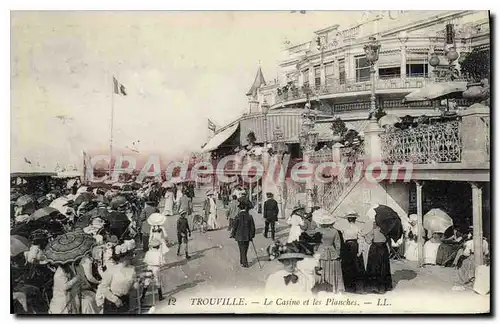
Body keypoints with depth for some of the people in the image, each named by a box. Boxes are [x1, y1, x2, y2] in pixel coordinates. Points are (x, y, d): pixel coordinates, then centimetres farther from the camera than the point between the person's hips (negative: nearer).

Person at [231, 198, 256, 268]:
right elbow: (253, 227, 0)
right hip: (247, 236, 3)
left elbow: (234, 227, -8)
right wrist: (252, 235, 12)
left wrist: (233, 234, 7)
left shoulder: (238, 217, -15)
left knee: (242, 250, 7)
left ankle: (245, 263, 6)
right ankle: (242, 261, 31)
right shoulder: (249, 216, -6)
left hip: (240, 236, -3)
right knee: (245, 250, 17)